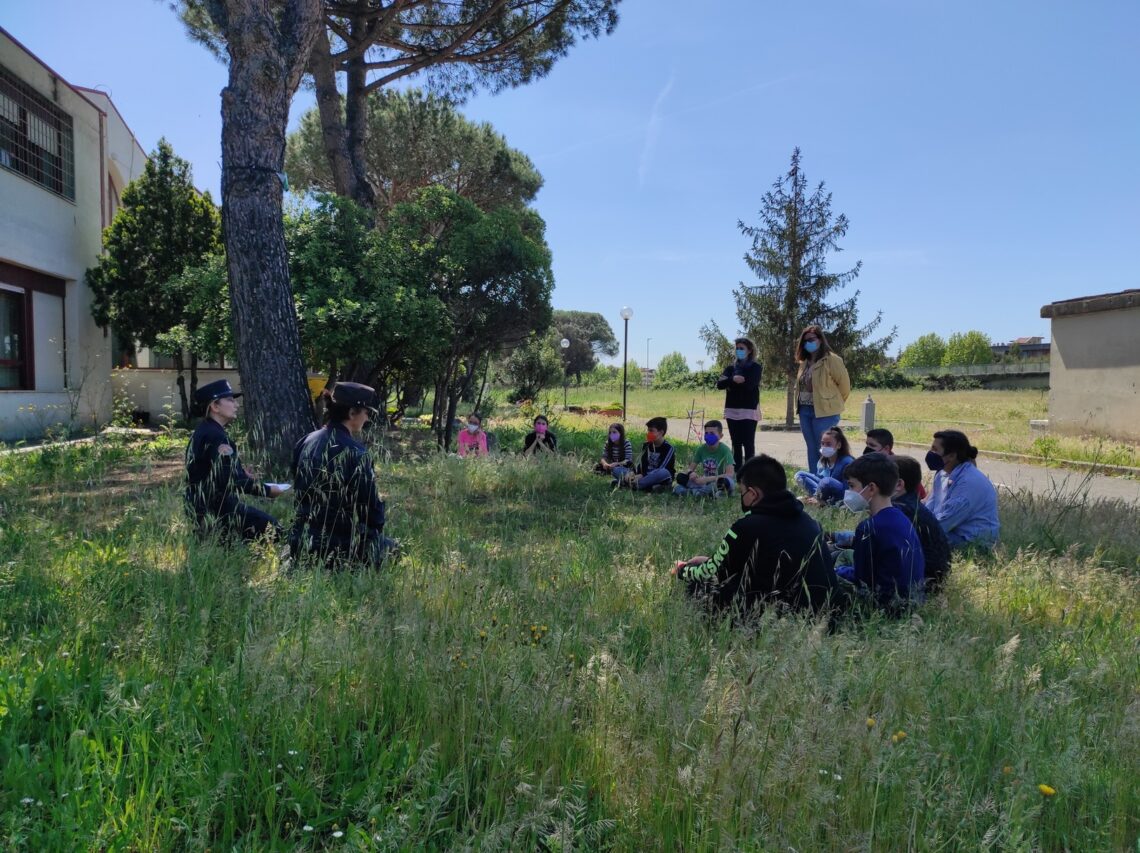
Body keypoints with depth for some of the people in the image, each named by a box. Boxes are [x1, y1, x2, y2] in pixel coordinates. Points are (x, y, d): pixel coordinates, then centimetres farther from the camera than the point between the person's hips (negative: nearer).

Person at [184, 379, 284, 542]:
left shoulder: (203, 432, 13)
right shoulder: (215, 437, -19)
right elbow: (233, 480, -24)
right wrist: (268, 490, -15)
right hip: (216, 510, -10)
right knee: (272, 528, -13)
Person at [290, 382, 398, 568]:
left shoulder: (305, 443, 3)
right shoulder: (355, 453, -20)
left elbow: (301, 492, 12)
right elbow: (370, 505, -14)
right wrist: (376, 525, 6)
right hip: (341, 545, -7)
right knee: (391, 548, 17)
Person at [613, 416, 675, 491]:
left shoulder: (668, 448, -9)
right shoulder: (646, 445, 11)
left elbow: (660, 469, -18)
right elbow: (641, 463, 3)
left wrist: (643, 475, -25)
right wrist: (633, 472, -17)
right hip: (646, 476, 6)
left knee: (664, 472, -42)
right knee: (616, 469, -4)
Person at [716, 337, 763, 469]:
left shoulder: (755, 367, 1)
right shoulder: (731, 367, 15)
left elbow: (749, 385, -15)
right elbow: (719, 384, 0)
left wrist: (729, 383, -7)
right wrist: (733, 379, -17)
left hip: (749, 410, -5)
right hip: (732, 410, 5)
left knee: (748, 443, -4)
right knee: (736, 443, 6)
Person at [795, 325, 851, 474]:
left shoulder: (831, 360, -10)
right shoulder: (804, 362, 12)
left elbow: (844, 384, -7)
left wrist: (834, 404, 4)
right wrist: (800, 406, 12)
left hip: (824, 412, -7)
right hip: (805, 411, 7)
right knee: (812, 449, 12)